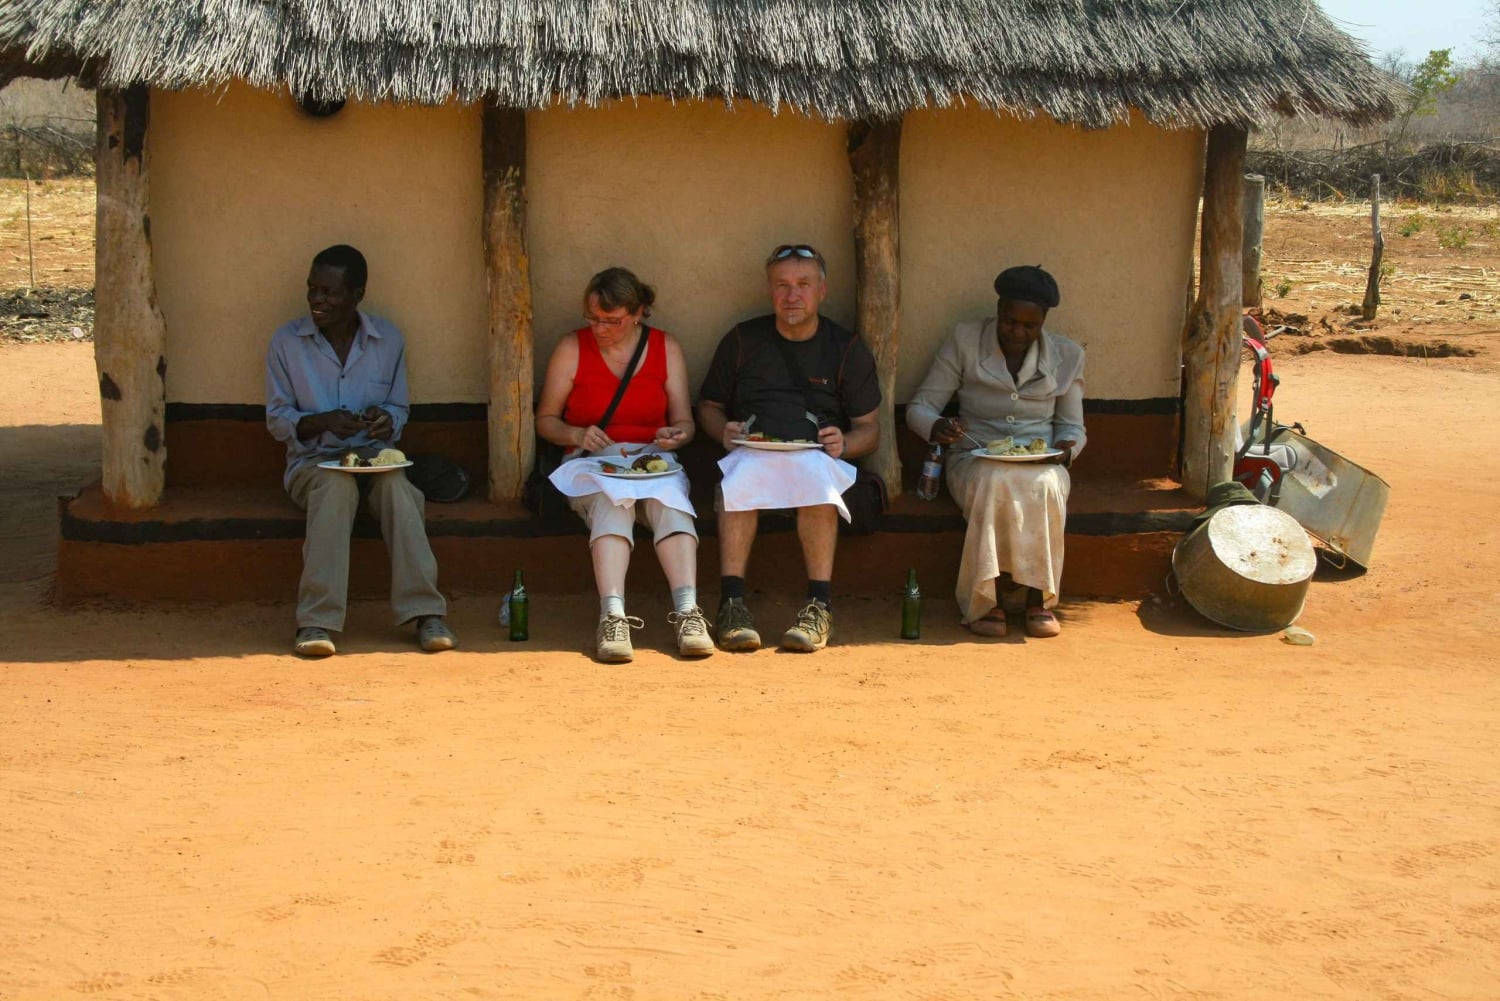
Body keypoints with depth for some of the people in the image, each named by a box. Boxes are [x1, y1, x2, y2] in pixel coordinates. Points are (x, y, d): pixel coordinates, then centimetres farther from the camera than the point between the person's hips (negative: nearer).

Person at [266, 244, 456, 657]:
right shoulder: (286, 342, 0)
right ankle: (317, 621, -43)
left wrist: (386, 419, -13)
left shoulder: (388, 339, 5)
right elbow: (277, 419, 3)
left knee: (395, 482, -35)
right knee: (336, 484, -38)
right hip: (313, 459, -1)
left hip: (373, 454, 2)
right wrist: (323, 422, -17)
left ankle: (425, 611, -39)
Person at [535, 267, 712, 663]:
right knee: (612, 497, -36)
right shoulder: (572, 348, 5)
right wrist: (577, 435, -11)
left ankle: (687, 611, -46)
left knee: (669, 496, -34)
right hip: (592, 465, -1)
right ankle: (612, 617, -50)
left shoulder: (666, 348, 10)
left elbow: (684, 421, 11)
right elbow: (545, 419, 9)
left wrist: (674, 435, -13)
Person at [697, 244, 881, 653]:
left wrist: (844, 443, -8)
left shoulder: (847, 349, 15)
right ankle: (731, 602, -37)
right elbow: (708, 406, 24)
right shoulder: (742, 340, 17)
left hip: (815, 454, 0)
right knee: (740, 476, -36)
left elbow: (869, 430, 16)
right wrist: (724, 431, 0)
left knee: (817, 473, -38)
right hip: (752, 451, 1)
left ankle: (819, 605, -36)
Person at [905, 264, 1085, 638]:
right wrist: (937, 427, -22)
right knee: (997, 483, -38)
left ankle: (1038, 600, -24)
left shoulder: (1066, 356, 9)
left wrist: (1065, 449, -9)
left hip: (1040, 465, 2)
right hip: (976, 461, -1)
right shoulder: (965, 341, 3)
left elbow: (1072, 426, 16)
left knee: (1043, 486, -36)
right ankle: (988, 601, -27)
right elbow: (919, 407, 2)